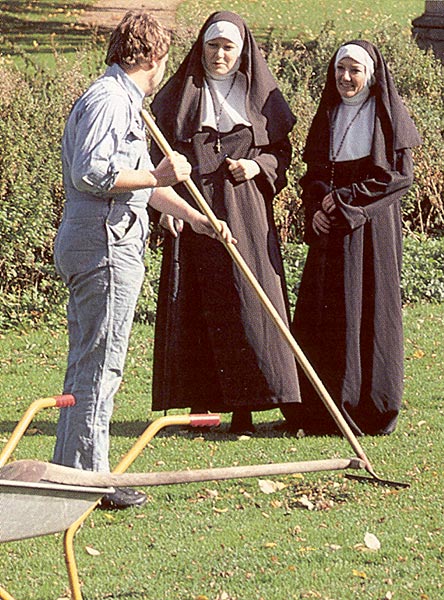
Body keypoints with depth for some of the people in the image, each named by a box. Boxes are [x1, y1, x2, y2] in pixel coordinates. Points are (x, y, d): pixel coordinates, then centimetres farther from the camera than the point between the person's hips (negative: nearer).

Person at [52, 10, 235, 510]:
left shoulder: (125, 102, 21)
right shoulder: (108, 101, -14)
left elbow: (140, 177, 31)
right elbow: (90, 173, -25)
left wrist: (193, 216, 33)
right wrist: (158, 176, -18)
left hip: (85, 246, 11)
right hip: (105, 249, -11)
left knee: (86, 364, 14)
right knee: (99, 365, -7)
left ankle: (70, 471, 20)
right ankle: (90, 481, -5)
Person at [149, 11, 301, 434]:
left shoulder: (260, 96, 9)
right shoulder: (180, 94, 8)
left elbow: (281, 150, 14)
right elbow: (160, 153, 6)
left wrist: (258, 166, -7)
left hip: (244, 216, 0)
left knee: (246, 304, -7)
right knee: (193, 309, -2)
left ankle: (242, 409, -6)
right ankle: (198, 406, 2)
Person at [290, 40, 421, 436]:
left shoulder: (387, 115, 0)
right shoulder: (328, 115, 15)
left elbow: (400, 175, -7)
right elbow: (313, 173, 15)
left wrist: (345, 197, -11)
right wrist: (317, 207, -6)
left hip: (373, 230, -5)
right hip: (331, 230, 5)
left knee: (370, 311, -6)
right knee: (325, 316, -1)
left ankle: (372, 409, -2)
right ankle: (325, 410, 1)